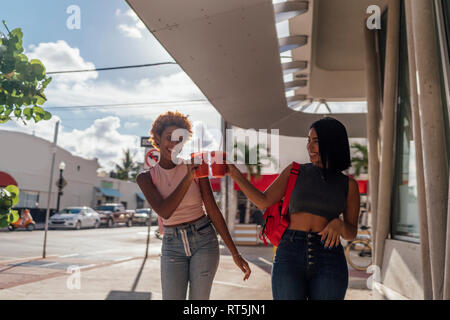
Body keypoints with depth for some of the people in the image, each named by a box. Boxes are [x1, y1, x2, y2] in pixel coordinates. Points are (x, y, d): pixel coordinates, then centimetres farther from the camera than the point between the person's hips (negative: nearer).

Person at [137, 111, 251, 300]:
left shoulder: (196, 168, -3)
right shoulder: (145, 178, -1)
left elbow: (213, 211, -2)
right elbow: (164, 212, -17)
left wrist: (235, 253, -4)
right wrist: (188, 178, -25)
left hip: (204, 240, 0)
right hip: (172, 246, 1)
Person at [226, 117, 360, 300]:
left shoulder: (348, 185, 9)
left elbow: (351, 233, 9)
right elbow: (264, 202, 3)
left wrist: (339, 224, -14)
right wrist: (235, 173, -5)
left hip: (328, 261, 1)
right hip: (289, 257, 0)